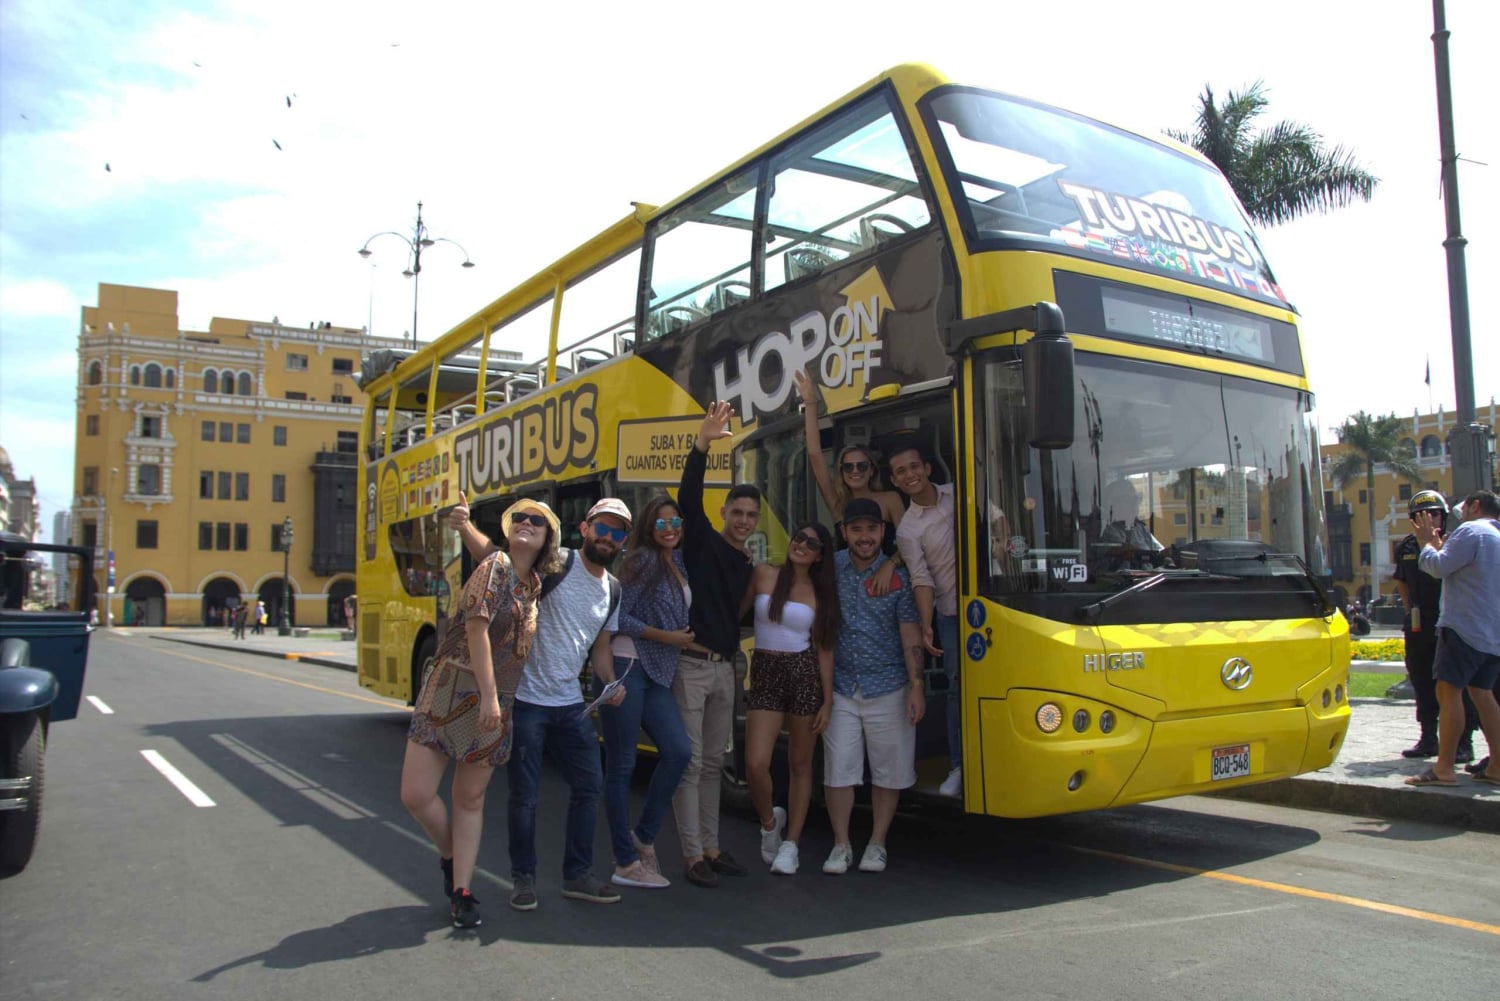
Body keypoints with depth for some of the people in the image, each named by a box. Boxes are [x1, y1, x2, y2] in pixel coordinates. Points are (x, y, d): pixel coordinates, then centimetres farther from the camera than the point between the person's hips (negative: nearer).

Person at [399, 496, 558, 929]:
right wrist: (488, 694, -18)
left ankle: (461, 890, 15)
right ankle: (450, 858, 20)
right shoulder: (495, 565, -8)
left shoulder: (535, 584, 9)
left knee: (470, 798, 8)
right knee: (416, 794, -6)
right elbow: (477, 627, -16)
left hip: (498, 701, 5)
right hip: (452, 690, -5)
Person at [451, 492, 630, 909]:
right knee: (524, 793, 3)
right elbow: (493, 556, -17)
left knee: (588, 785, 9)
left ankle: (578, 875, 23)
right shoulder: (554, 563, -10)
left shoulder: (612, 590, 9)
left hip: (570, 704, 6)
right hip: (526, 699, -6)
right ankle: (523, 877, 20)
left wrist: (610, 683, -2)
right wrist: (465, 526, -35)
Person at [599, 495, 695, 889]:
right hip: (625, 668, -7)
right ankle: (626, 863, 10)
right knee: (621, 765, 1)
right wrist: (666, 637, -11)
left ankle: (644, 836, 15)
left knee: (678, 751, -4)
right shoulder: (642, 561, -8)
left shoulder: (679, 563, 13)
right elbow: (617, 615, -14)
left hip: (657, 675, 7)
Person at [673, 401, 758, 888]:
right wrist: (703, 444, -32)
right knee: (689, 762, -2)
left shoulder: (748, 565, 15)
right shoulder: (703, 541, -3)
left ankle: (711, 847, 23)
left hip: (724, 669, 7)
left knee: (713, 762, 14)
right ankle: (693, 856, 4)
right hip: (690, 665, -7)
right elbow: (688, 497, -20)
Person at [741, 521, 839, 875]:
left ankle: (791, 844, 22)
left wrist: (827, 701, 0)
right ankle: (770, 822, 21)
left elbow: (824, 648, 3)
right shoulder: (763, 574, 3)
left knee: (800, 765, 7)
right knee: (755, 764, -10)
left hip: (804, 674, 1)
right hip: (764, 674, -1)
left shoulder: (820, 593, 5)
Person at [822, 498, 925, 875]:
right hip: (841, 690, 1)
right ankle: (841, 845, 17)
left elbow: (911, 637, -4)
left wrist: (916, 688, -10)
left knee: (888, 772, 7)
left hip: (887, 691, -1)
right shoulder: (830, 568, 1)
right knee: (838, 770, 2)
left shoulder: (897, 578, -5)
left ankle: (877, 844, 22)